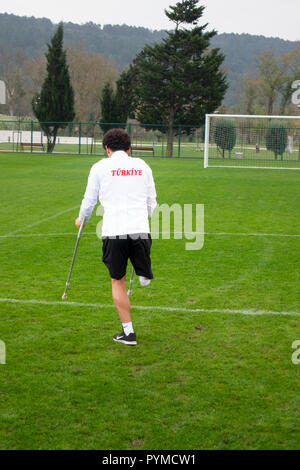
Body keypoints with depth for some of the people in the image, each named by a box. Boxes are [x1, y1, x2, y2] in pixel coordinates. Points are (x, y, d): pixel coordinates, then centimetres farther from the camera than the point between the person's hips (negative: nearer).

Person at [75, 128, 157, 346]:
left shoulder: (100, 167, 6)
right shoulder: (143, 166, 12)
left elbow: (89, 200, 13)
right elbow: (152, 201, 19)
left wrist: (81, 219, 34)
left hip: (113, 231, -1)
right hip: (140, 229, 2)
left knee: (118, 282, 10)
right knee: (145, 278, 20)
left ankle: (128, 332, 12)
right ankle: (144, 273, -11)